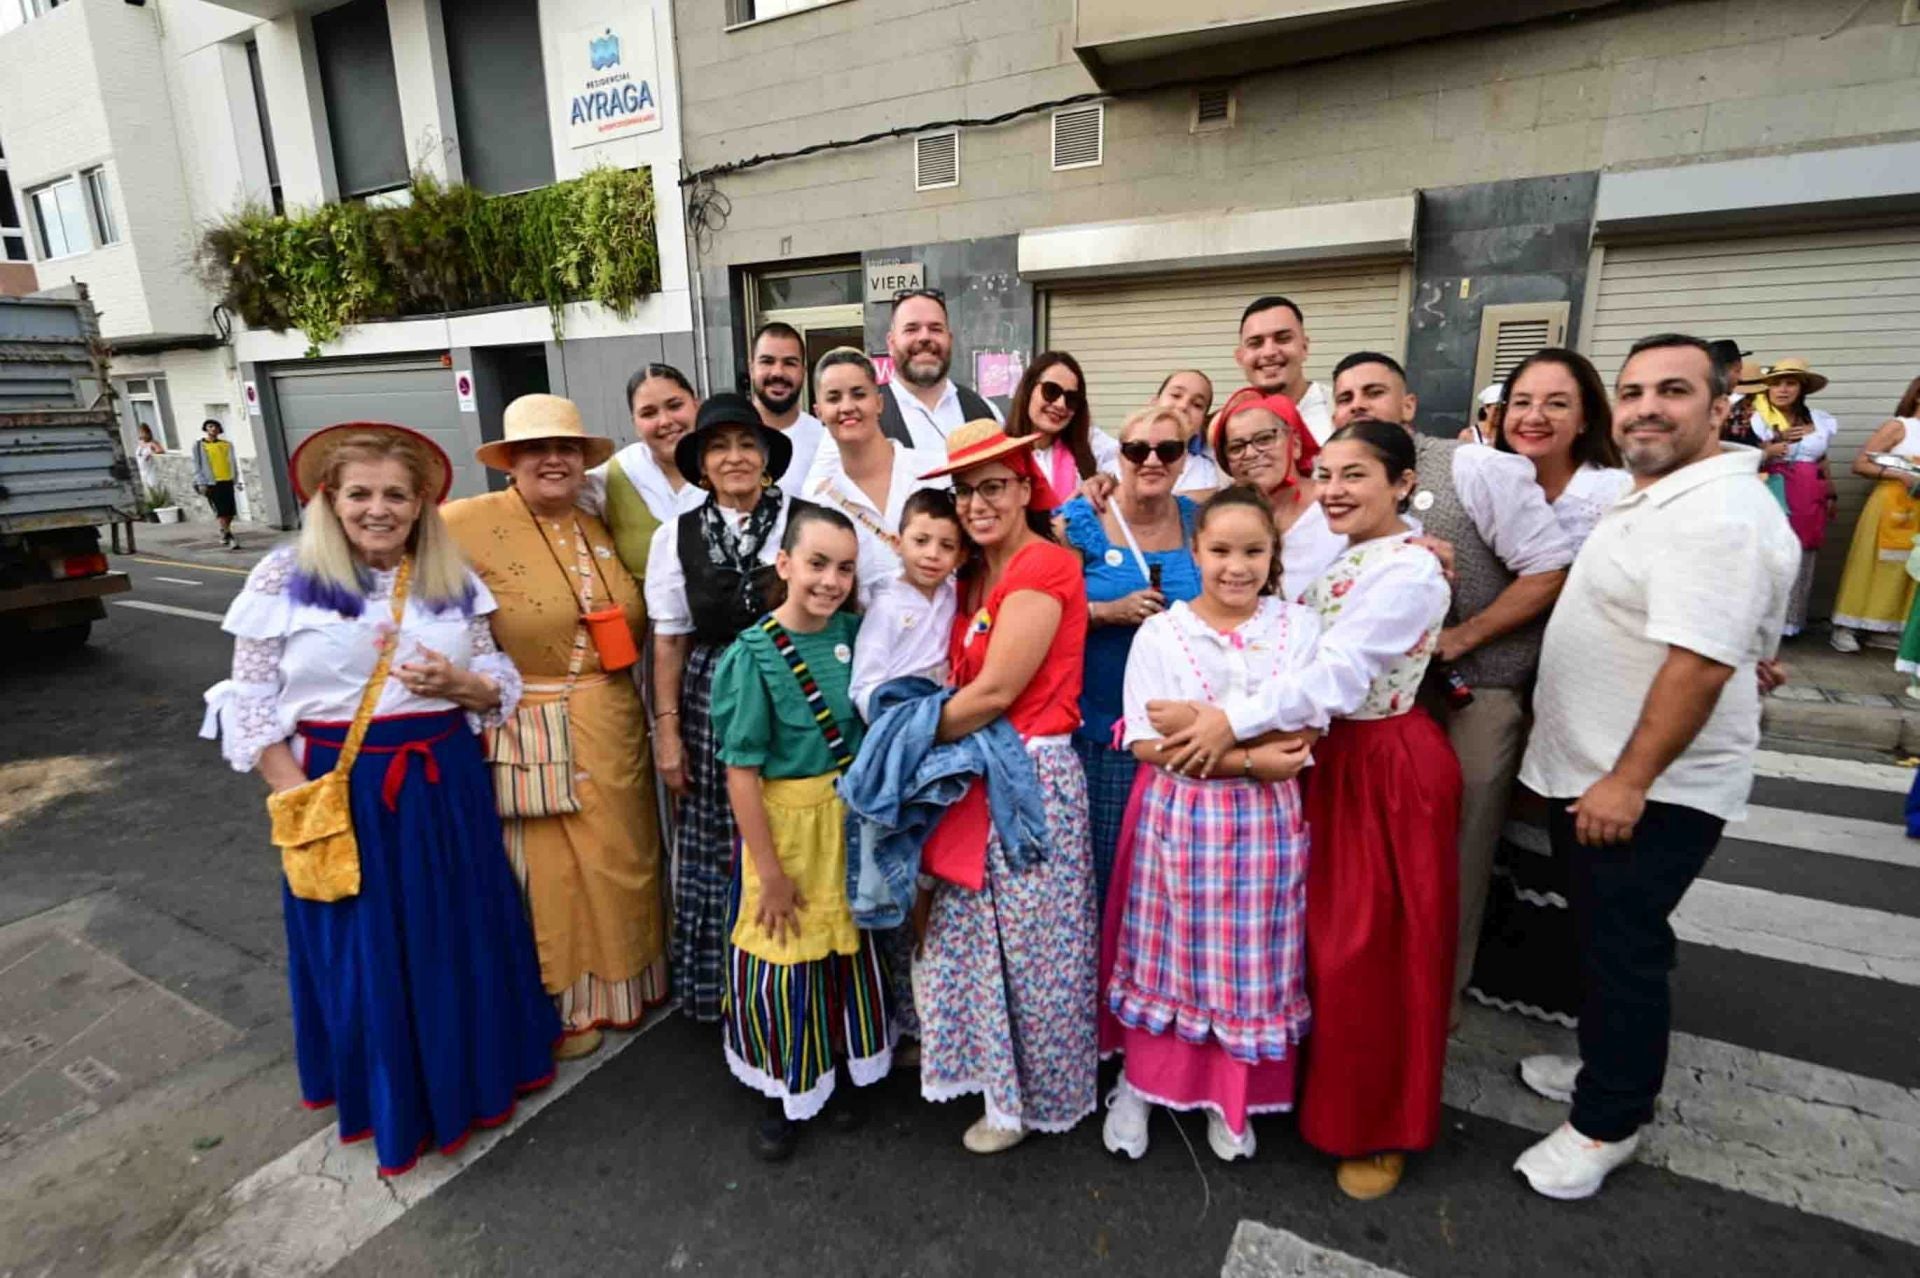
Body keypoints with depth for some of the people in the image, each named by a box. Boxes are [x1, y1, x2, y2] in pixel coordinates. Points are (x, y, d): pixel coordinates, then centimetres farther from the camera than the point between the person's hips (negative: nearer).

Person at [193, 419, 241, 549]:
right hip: (211, 483, -4)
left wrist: (236, 479, 10)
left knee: (230, 513, 5)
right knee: (221, 512, -9)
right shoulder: (199, 445, 3)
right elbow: (197, 465, 1)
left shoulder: (227, 445, 12)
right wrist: (201, 483, -6)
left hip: (227, 481, 4)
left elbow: (232, 463, 17)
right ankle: (229, 538, -12)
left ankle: (224, 534, 23)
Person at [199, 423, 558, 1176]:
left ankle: (471, 1070, 38)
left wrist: (459, 683, -16)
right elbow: (252, 704, -4)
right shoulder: (284, 577, -5)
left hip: (445, 783, 3)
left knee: (460, 938, 14)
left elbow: (498, 684, 6)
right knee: (362, 953, 10)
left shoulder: (454, 580, 3)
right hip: (340, 792, -2)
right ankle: (391, 1102, 32)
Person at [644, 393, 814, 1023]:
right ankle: (726, 988, 29)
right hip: (714, 705, 2)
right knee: (718, 847, 8)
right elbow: (670, 641, 5)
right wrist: (667, 731, 3)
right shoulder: (676, 536, 4)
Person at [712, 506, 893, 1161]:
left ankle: (853, 1065, 43)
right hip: (784, 821, -4)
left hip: (851, 816, 5)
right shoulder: (755, 652, -17)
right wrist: (769, 872, -14)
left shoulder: (852, 632, -5)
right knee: (781, 956, 11)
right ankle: (788, 1091, 35)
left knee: (852, 943, 19)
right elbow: (742, 771, -16)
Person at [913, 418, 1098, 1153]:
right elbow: (965, 680, 10)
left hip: (1032, 775, -8)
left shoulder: (1043, 564, -15)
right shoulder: (975, 576, 12)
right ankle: (994, 1072, 39)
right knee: (970, 934, 17)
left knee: (1032, 944, 9)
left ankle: (1030, 1094, 31)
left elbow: (996, 690, -18)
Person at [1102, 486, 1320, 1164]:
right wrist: (1249, 759, -17)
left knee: (1254, 961, 11)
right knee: (1169, 953, 9)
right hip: (1180, 814, -1)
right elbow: (1148, 744, -10)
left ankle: (1232, 1098, 33)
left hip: (1266, 819, 2)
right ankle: (1138, 1085, 31)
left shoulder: (1301, 627, 2)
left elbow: (1304, 736, -4)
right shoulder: (1159, 633, -3)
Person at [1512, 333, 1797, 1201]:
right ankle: (1609, 1067, 40)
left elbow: (1700, 662, -28)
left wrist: (1629, 781, -25)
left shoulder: (1719, 514, -22)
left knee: (1623, 948, 3)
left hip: (1649, 788, -10)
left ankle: (1608, 1122, 21)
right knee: (1603, 935, 21)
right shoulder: (1656, 498, 12)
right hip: (1594, 773, 10)